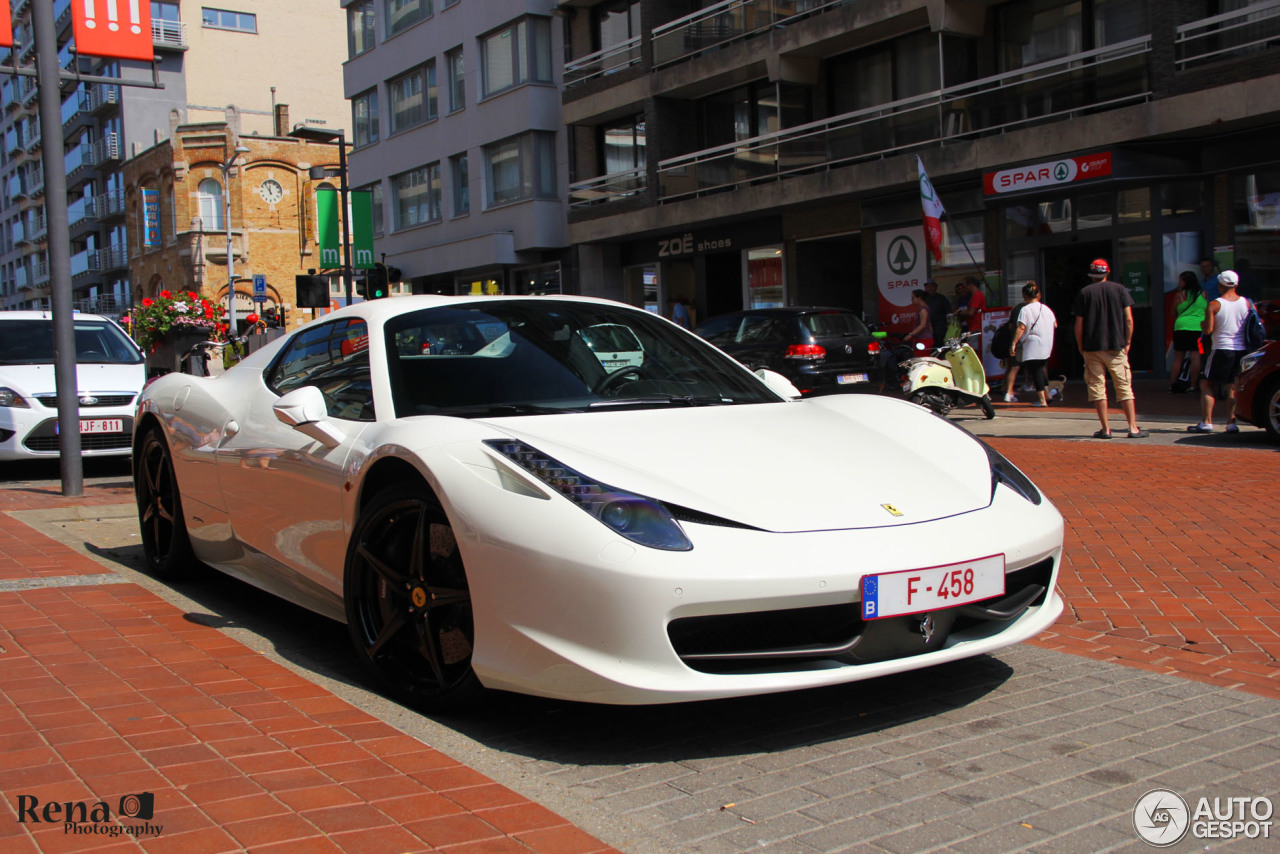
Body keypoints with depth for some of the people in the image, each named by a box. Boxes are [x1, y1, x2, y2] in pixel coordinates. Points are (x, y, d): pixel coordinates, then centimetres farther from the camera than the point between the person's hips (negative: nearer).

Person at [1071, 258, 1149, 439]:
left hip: (1092, 347, 0)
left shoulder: (1084, 293, 2)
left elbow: (1079, 324, -1)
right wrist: (1128, 342, 9)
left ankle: (1106, 429, 2)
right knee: (1124, 386, 4)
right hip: (1116, 346, 1)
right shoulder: (1119, 289, 4)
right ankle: (1133, 428, 1)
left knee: (1097, 387, 4)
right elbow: (1128, 320, -1)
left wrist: (1081, 347, 8)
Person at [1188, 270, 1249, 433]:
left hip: (1222, 349, -4)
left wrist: (1202, 324, 9)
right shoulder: (1247, 303, 4)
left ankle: (1206, 422, 0)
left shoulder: (1214, 305, -8)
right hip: (1242, 350, 4)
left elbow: (1208, 330, -12)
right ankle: (1231, 422, 4)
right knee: (1233, 387, 10)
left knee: (1207, 384, 6)